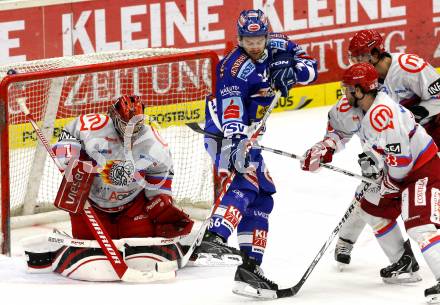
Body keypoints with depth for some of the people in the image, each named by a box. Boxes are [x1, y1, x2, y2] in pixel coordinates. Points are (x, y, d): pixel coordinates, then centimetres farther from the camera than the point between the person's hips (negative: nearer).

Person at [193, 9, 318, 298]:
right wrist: (237, 146, -46)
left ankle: (250, 267, 10)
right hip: (226, 135, -9)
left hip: (247, 134, 9)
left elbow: (310, 66, 2)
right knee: (246, 182, -29)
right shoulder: (235, 69, -24)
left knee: (263, 196, 9)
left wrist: (293, 72, -20)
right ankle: (212, 240, -46)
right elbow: (231, 118, -32)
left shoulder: (277, 47, -2)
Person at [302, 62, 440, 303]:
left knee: (418, 224, -27)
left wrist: (386, 184, -13)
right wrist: (324, 148, 4)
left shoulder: (383, 114, -31)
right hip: (399, 170, 11)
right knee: (372, 209, 22)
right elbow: (338, 124, 21)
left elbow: (400, 159, -30)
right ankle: (403, 264, 33)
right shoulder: (354, 106, -1)